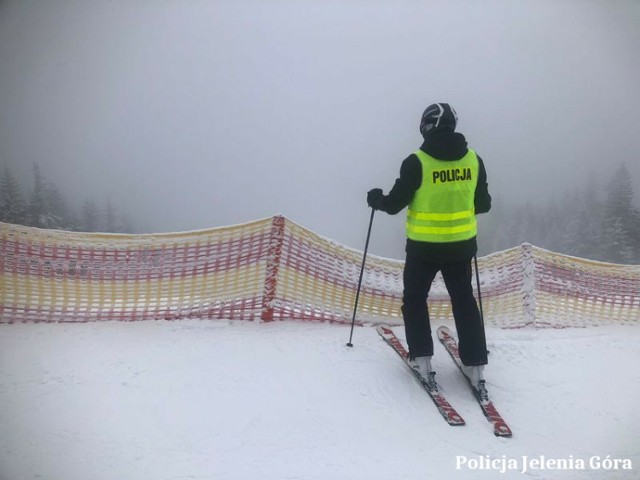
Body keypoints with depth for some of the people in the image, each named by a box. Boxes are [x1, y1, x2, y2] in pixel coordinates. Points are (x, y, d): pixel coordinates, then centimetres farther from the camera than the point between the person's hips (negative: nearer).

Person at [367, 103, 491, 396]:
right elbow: (483, 204, 7)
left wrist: (377, 199, 13)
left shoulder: (417, 162, -14)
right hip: (461, 245, 4)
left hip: (424, 247, -3)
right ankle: (475, 366, 13)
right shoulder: (473, 159, -1)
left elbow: (395, 203, -9)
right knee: (464, 301, 14)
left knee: (415, 299, 15)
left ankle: (422, 358, 14)